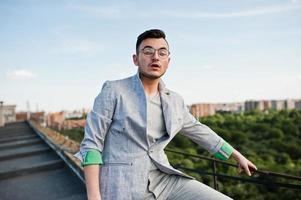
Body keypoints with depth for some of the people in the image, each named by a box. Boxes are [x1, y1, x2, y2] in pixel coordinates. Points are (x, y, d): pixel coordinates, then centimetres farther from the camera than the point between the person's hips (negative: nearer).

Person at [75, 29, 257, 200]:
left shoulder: (174, 101, 6)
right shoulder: (113, 90, -8)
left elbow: (200, 132, 18)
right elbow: (91, 143, -9)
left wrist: (238, 156, 26)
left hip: (163, 179, 5)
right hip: (123, 185, -4)